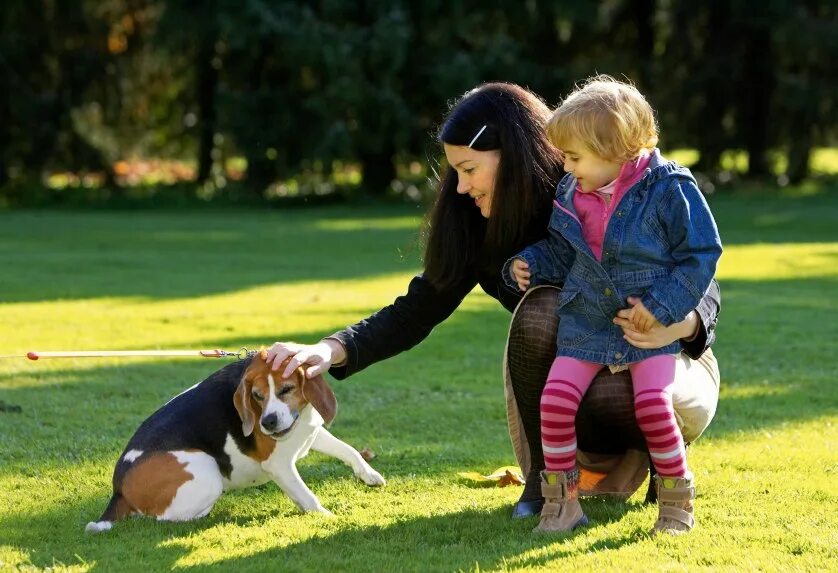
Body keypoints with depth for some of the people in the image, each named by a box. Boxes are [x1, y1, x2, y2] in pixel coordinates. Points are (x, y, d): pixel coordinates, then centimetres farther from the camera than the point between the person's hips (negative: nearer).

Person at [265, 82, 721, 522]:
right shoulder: (478, 229, -8)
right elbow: (414, 313, -8)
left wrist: (679, 324, -39)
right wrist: (331, 350, -24)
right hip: (574, 371, 4)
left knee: (609, 397, -39)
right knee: (540, 309, -30)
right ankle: (546, 477, -14)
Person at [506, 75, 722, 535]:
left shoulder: (668, 190, -13)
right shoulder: (570, 193, 4)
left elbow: (702, 254, -8)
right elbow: (560, 250, 20)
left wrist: (662, 305, -16)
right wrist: (529, 264, -1)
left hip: (651, 322, -4)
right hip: (585, 321, 4)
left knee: (653, 405, -20)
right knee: (555, 399, -13)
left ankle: (676, 497, 0)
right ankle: (561, 500, 0)